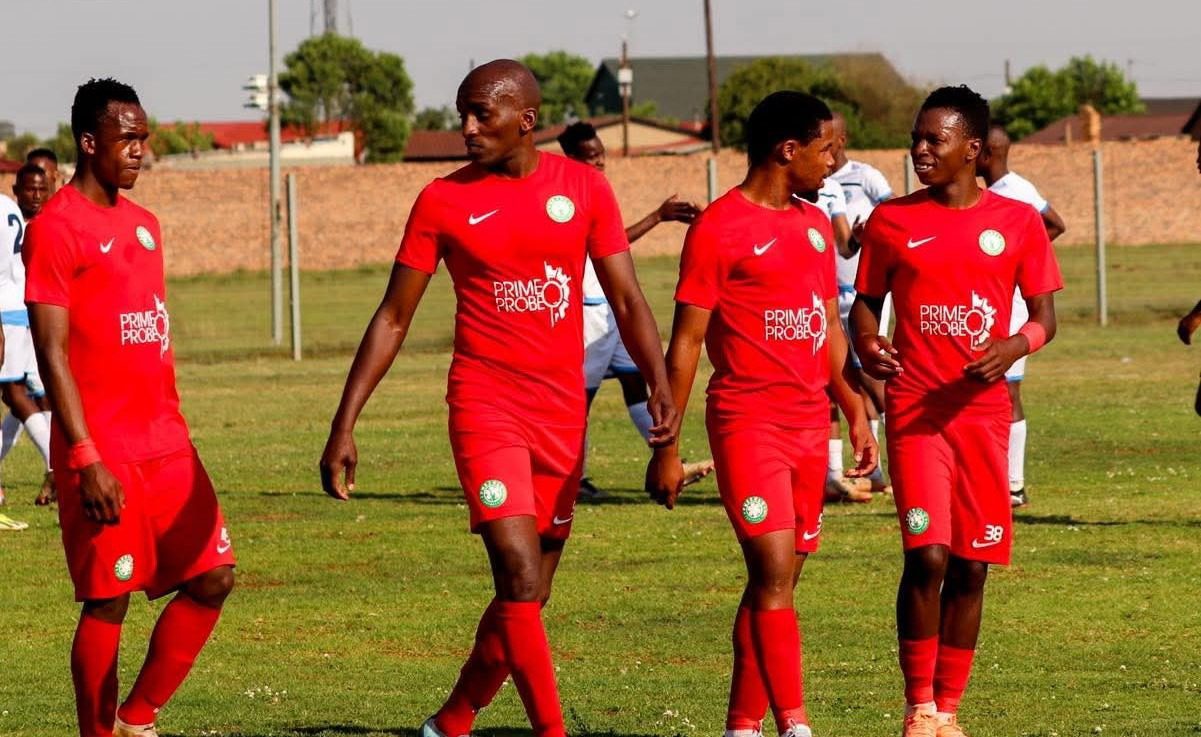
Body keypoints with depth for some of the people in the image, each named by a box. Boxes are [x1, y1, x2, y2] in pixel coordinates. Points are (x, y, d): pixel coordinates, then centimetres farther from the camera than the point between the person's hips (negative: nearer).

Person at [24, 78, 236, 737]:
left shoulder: (143, 224, 16)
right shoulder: (56, 229, -10)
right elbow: (53, 355, -14)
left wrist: (176, 436, 18)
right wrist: (86, 461, -19)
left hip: (165, 446, 8)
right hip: (103, 453, -8)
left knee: (212, 577, 4)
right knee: (107, 601, -3)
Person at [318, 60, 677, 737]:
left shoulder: (584, 188, 2)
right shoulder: (445, 201, -2)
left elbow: (628, 301, 3)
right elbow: (393, 318, 2)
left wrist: (660, 382, -14)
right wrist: (345, 425, -3)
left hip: (563, 414, 3)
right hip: (487, 406, -3)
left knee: (529, 595, 9)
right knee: (521, 580, -17)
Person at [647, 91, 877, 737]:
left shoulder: (815, 225, 14)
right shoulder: (719, 229, -8)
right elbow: (686, 340, -7)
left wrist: (856, 415, 16)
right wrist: (666, 447, -9)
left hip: (810, 425, 7)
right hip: (747, 423, -7)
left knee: (776, 580, 8)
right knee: (774, 574, -13)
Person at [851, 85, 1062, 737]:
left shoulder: (1017, 221, 3)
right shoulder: (891, 220, 3)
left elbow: (1043, 315, 6)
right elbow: (867, 299, 12)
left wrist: (1013, 348, -16)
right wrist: (867, 344, -10)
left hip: (984, 410, 2)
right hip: (915, 408, -2)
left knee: (971, 566, 4)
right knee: (928, 555, -14)